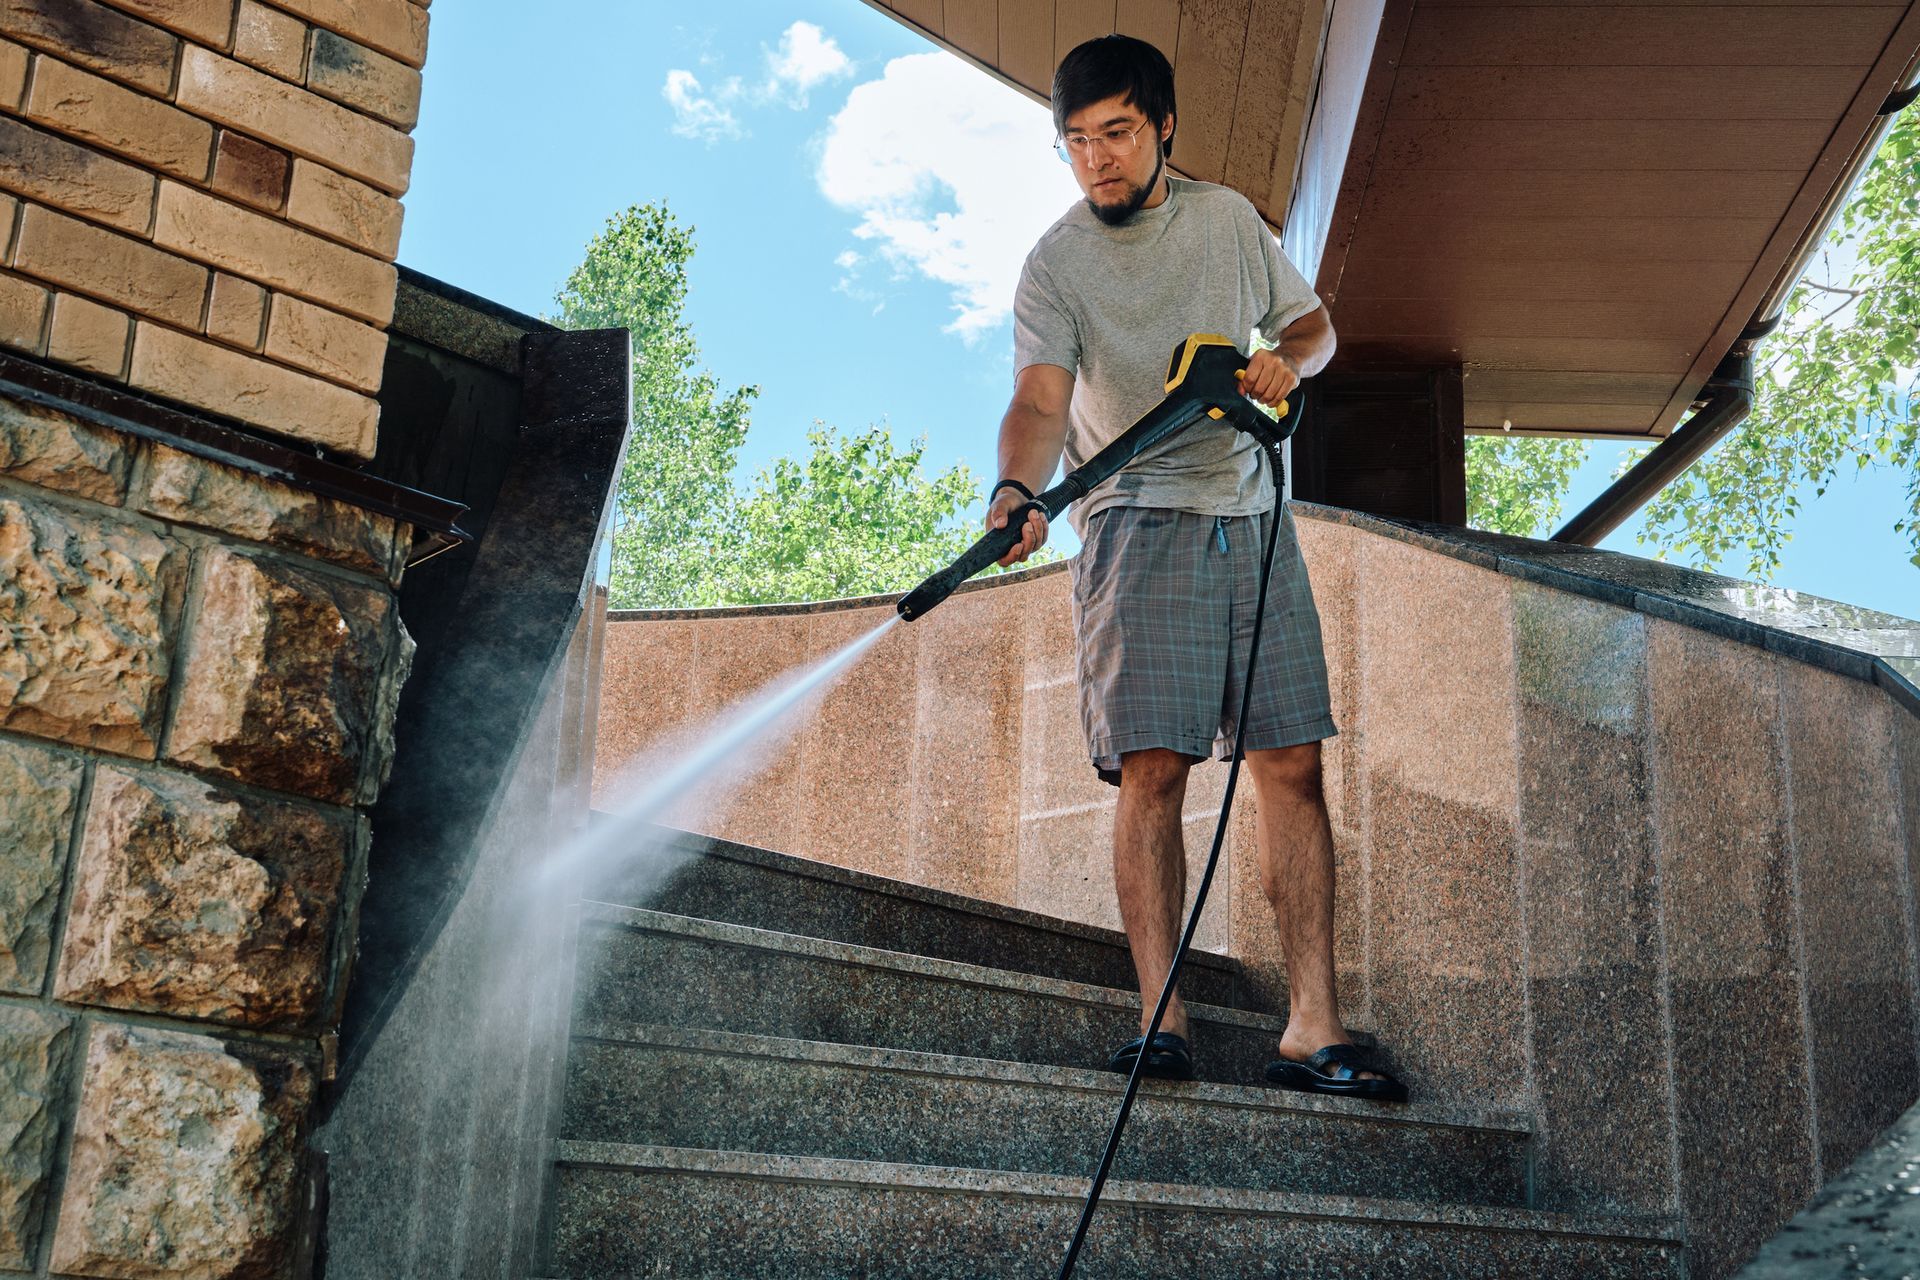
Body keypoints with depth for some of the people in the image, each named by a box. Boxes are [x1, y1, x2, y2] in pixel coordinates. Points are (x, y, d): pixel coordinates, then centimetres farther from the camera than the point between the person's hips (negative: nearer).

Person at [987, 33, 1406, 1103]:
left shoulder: (1229, 219, 11)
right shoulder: (1056, 263, -1)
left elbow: (1314, 321, 21)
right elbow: (1041, 400, -15)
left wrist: (1288, 362, -3)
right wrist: (1020, 491, -36)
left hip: (1254, 518, 3)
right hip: (1139, 525, -3)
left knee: (1293, 766, -5)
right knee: (1152, 769, -15)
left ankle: (1314, 1029, -3)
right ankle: (1161, 1023, -10)